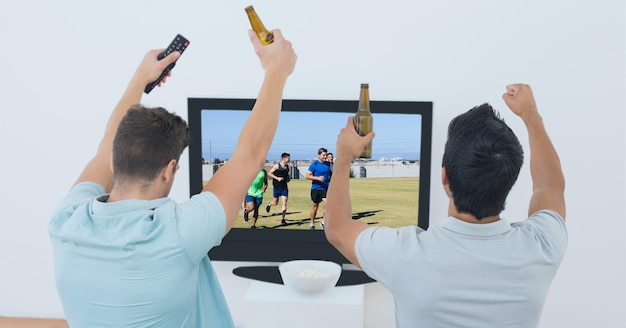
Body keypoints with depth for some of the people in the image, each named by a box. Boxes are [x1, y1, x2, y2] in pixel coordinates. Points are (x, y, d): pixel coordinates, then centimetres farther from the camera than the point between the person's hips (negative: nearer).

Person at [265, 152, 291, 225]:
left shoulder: (287, 167, 8)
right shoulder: (277, 166, -9)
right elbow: (269, 173, -10)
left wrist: (288, 178, 5)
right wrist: (277, 178, -20)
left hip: (284, 188, 4)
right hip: (277, 187, -4)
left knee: (284, 204, -4)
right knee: (275, 203, 9)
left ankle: (282, 219, 4)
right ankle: (269, 204, 44)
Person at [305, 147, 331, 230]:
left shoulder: (327, 164, 6)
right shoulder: (314, 164, -9)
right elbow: (307, 176, -11)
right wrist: (318, 178, -23)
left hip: (325, 188, 4)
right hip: (316, 188, -3)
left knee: (327, 204, -11)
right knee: (315, 206, 7)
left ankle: (323, 221, 7)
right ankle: (312, 223, 23)